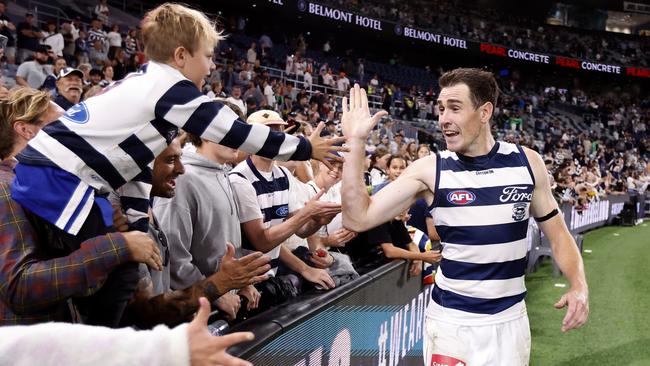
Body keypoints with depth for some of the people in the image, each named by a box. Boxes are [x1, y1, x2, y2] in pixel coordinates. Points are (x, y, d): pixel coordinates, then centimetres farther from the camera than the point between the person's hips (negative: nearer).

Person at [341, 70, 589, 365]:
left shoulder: (527, 162, -2)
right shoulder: (429, 171, -8)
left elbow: (556, 232, 8)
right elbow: (358, 219, -14)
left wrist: (579, 284, -9)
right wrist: (355, 142, -18)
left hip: (510, 320, 2)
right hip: (451, 321, -2)